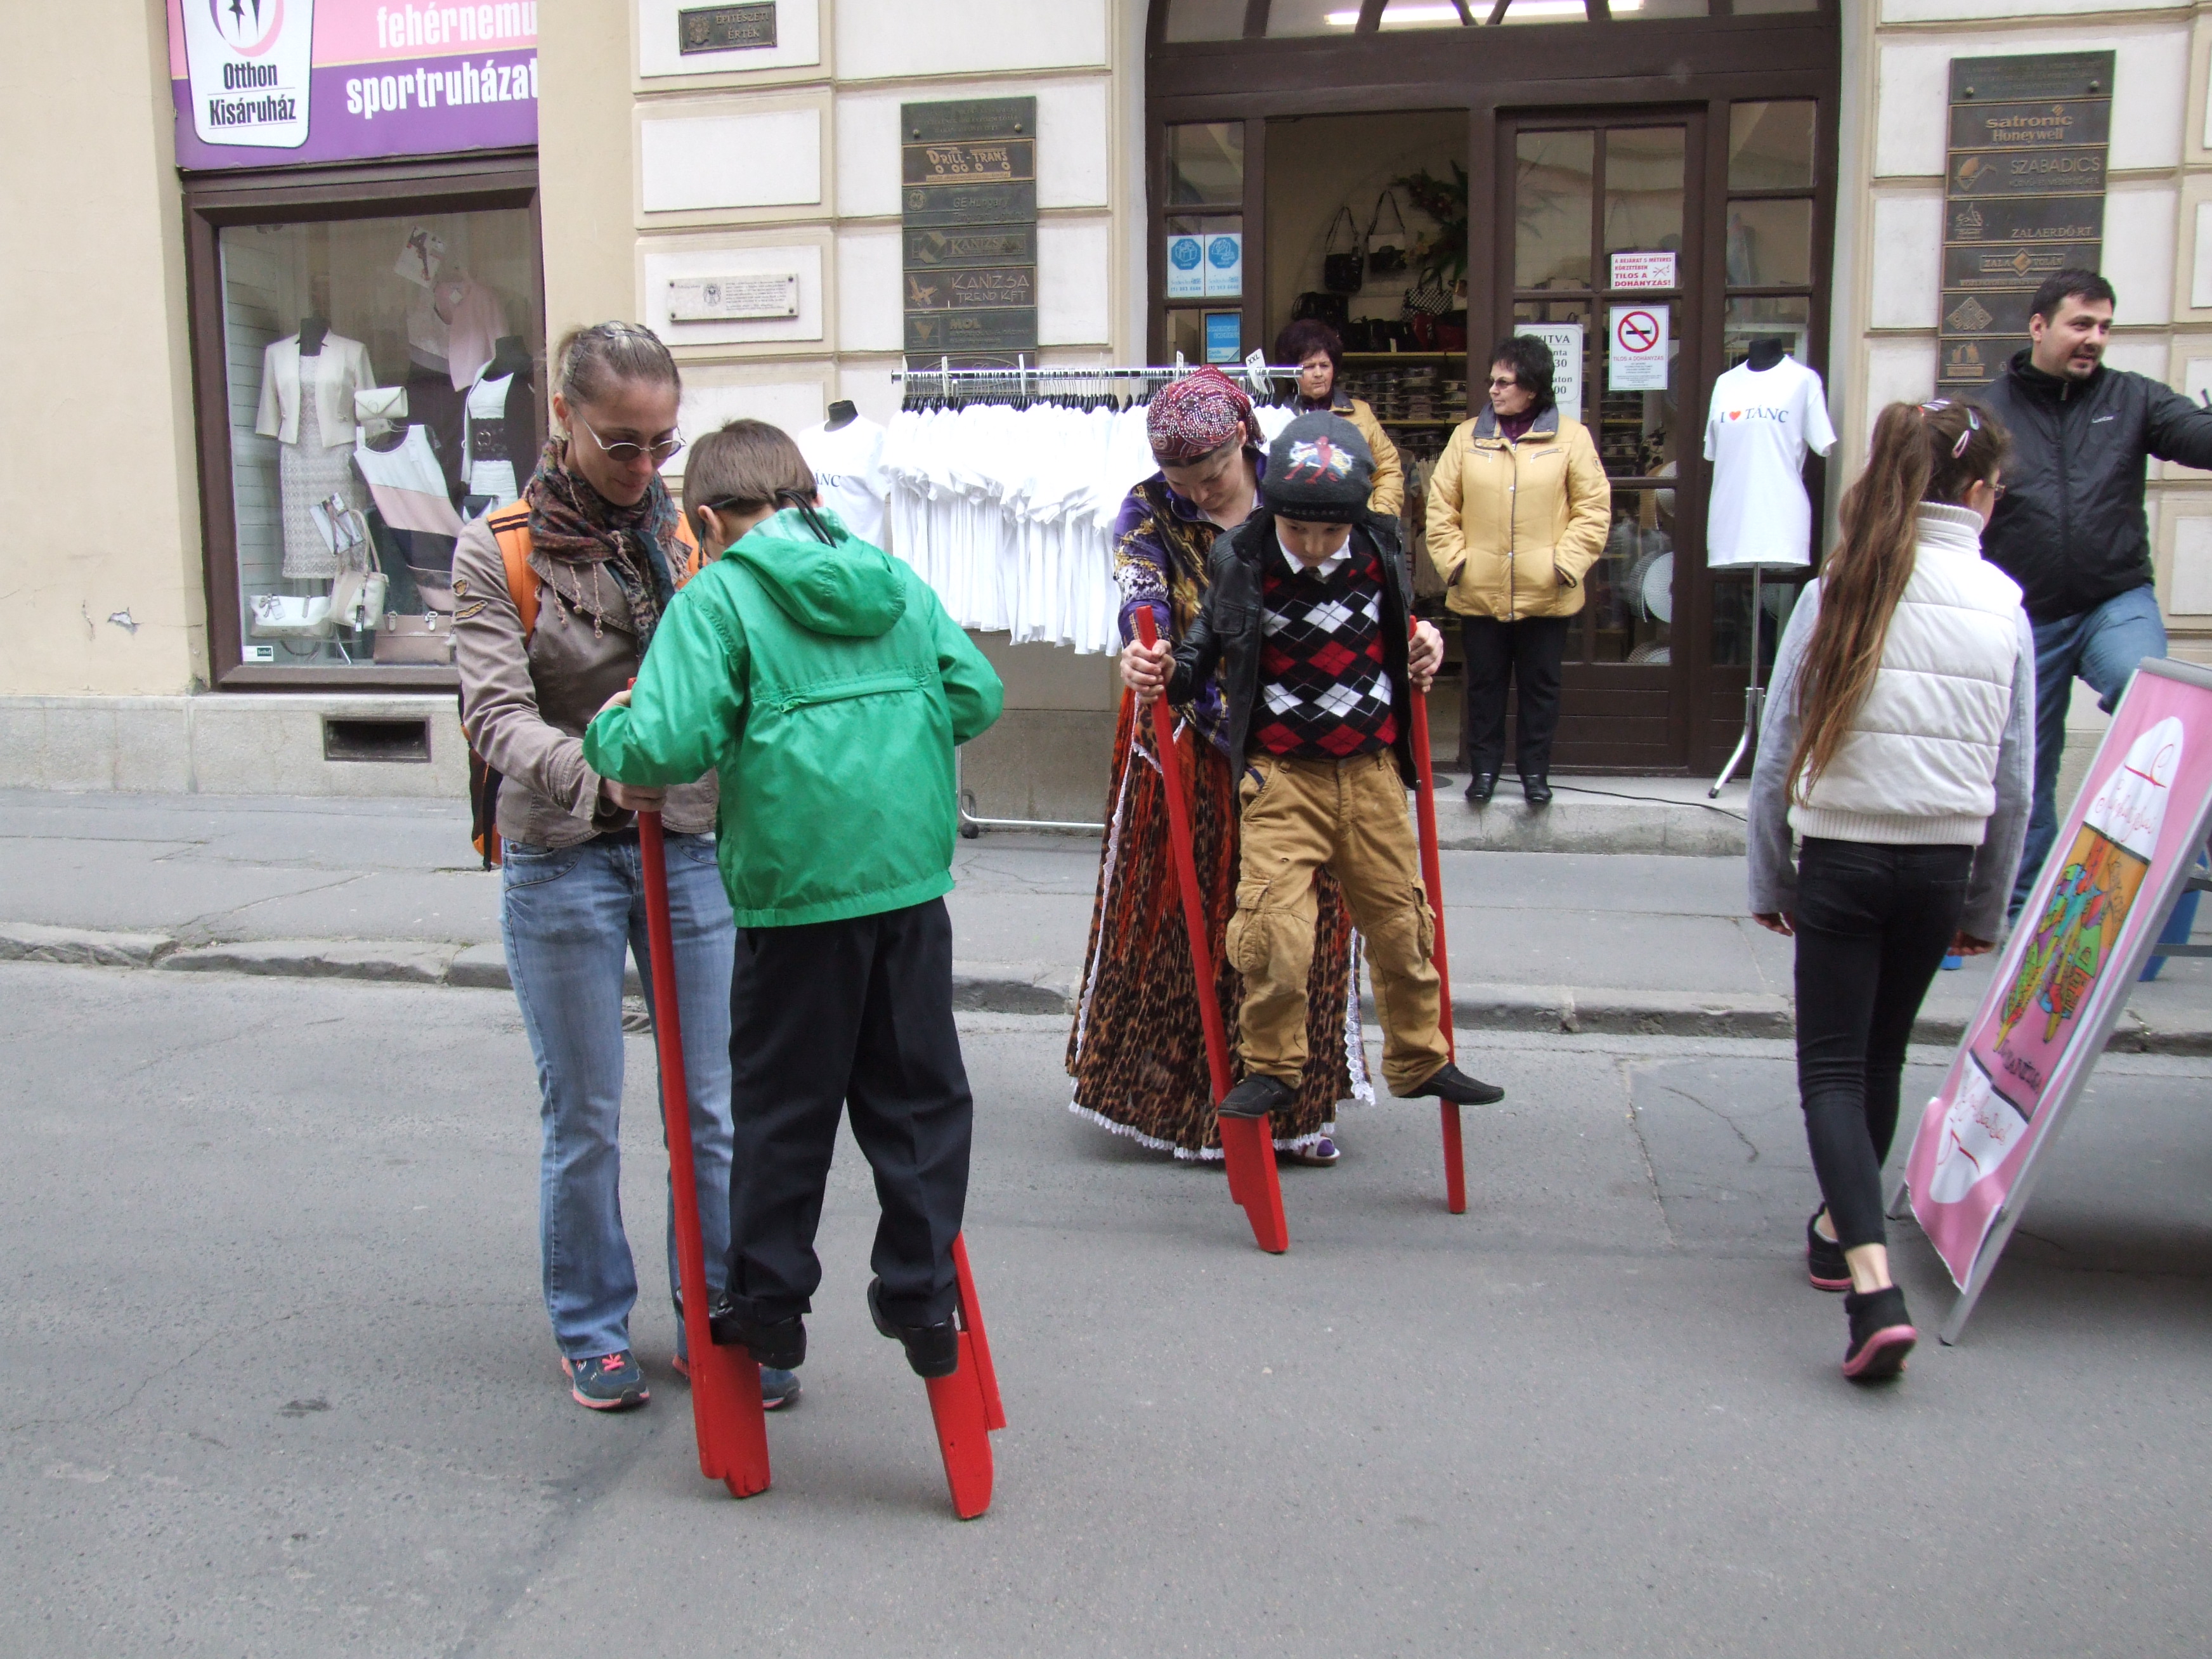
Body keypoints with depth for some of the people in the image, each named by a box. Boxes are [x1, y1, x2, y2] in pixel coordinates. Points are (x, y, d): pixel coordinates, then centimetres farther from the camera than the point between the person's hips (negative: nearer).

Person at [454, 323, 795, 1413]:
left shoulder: (689, 534, 4)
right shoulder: (495, 552, -5)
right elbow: (497, 713, -16)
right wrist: (598, 775, -35)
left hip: (691, 847, 3)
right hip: (560, 863, -3)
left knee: (715, 1107, 7)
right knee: (583, 1118, 9)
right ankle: (591, 1331, 27)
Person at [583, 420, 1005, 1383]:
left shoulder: (717, 598, -6)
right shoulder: (896, 582, 10)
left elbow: (671, 745, -17)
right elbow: (977, 695, 8)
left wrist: (609, 732, 4)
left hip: (797, 888, -4)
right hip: (913, 878, 4)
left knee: (783, 1105, 11)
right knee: (920, 1091, 14)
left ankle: (768, 1303, 24)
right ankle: (922, 1296, 23)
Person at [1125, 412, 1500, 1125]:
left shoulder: (1380, 554, 0)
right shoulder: (1242, 564, -9)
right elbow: (1203, 653, -2)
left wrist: (1419, 667, 4)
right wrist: (1164, 673, -20)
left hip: (1371, 772, 4)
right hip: (1281, 777, -3)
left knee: (1401, 923, 14)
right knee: (1274, 931, -15)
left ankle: (1419, 1060, 34)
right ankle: (1271, 1068, 8)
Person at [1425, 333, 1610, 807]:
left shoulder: (1571, 437, 0)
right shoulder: (1467, 436, 4)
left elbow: (1594, 509, 0)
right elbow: (1441, 507, 6)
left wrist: (1567, 563, -8)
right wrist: (1453, 560, -3)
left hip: (1545, 594, -1)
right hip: (1479, 591, 1)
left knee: (1541, 684, 9)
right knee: (1484, 683, 10)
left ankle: (1535, 770, 22)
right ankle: (1484, 768, 23)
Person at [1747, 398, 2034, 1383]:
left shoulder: (1839, 590, -4)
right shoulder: (2003, 605, -1)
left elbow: (1778, 749, -3)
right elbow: (2016, 780, 4)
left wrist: (1769, 879, 8)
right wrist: (1988, 908, 15)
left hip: (1840, 856, -2)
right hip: (1943, 863, 2)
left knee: (1833, 1066, 0)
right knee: (1882, 1054, 20)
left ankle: (1872, 1283, -15)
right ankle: (1841, 1228, 37)